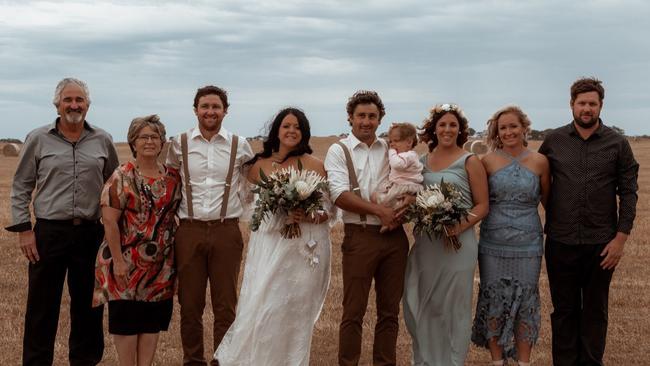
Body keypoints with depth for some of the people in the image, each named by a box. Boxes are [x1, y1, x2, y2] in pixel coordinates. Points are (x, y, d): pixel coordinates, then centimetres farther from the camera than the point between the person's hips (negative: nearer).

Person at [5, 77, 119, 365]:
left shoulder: (103, 141, 6)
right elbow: (20, 188, 4)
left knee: (88, 306, 10)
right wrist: (24, 230, -3)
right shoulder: (38, 139, 2)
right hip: (49, 233, -2)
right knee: (42, 307, 4)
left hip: (91, 234, 2)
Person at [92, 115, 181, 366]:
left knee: (153, 320, 9)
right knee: (126, 319, 1)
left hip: (161, 264, 5)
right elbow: (109, 220, -12)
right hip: (128, 262, -4)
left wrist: (177, 258, 7)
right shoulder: (122, 177, -6)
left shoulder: (172, 177, 7)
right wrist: (118, 261, -17)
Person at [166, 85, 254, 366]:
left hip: (227, 231, 0)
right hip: (189, 231, 0)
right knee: (190, 305, 7)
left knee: (226, 306, 5)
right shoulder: (179, 144, 3)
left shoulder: (240, 146, 3)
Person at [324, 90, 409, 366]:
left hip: (395, 236, 4)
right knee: (354, 312, 1)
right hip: (360, 237, -4)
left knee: (390, 310, 11)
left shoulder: (391, 149, 12)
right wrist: (379, 211, -16)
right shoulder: (339, 151, 0)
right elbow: (340, 195, -11)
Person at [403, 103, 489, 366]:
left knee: (453, 307, 4)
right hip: (425, 242, 4)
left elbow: (482, 205, -4)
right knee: (420, 305, 10)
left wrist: (461, 226, -20)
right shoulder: (421, 162, 9)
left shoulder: (470, 162, -2)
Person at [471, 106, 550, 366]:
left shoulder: (539, 161, 1)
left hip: (527, 243, 0)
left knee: (525, 303, 6)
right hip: (493, 243, 0)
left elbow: (547, 199, 10)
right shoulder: (488, 161, -1)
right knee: (493, 301, 5)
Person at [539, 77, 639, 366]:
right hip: (560, 242, 1)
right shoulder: (553, 141, 2)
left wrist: (621, 237, -7)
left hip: (601, 243, -1)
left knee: (595, 310, 11)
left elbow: (628, 192, -1)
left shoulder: (618, 144, -1)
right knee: (564, 309, 11)